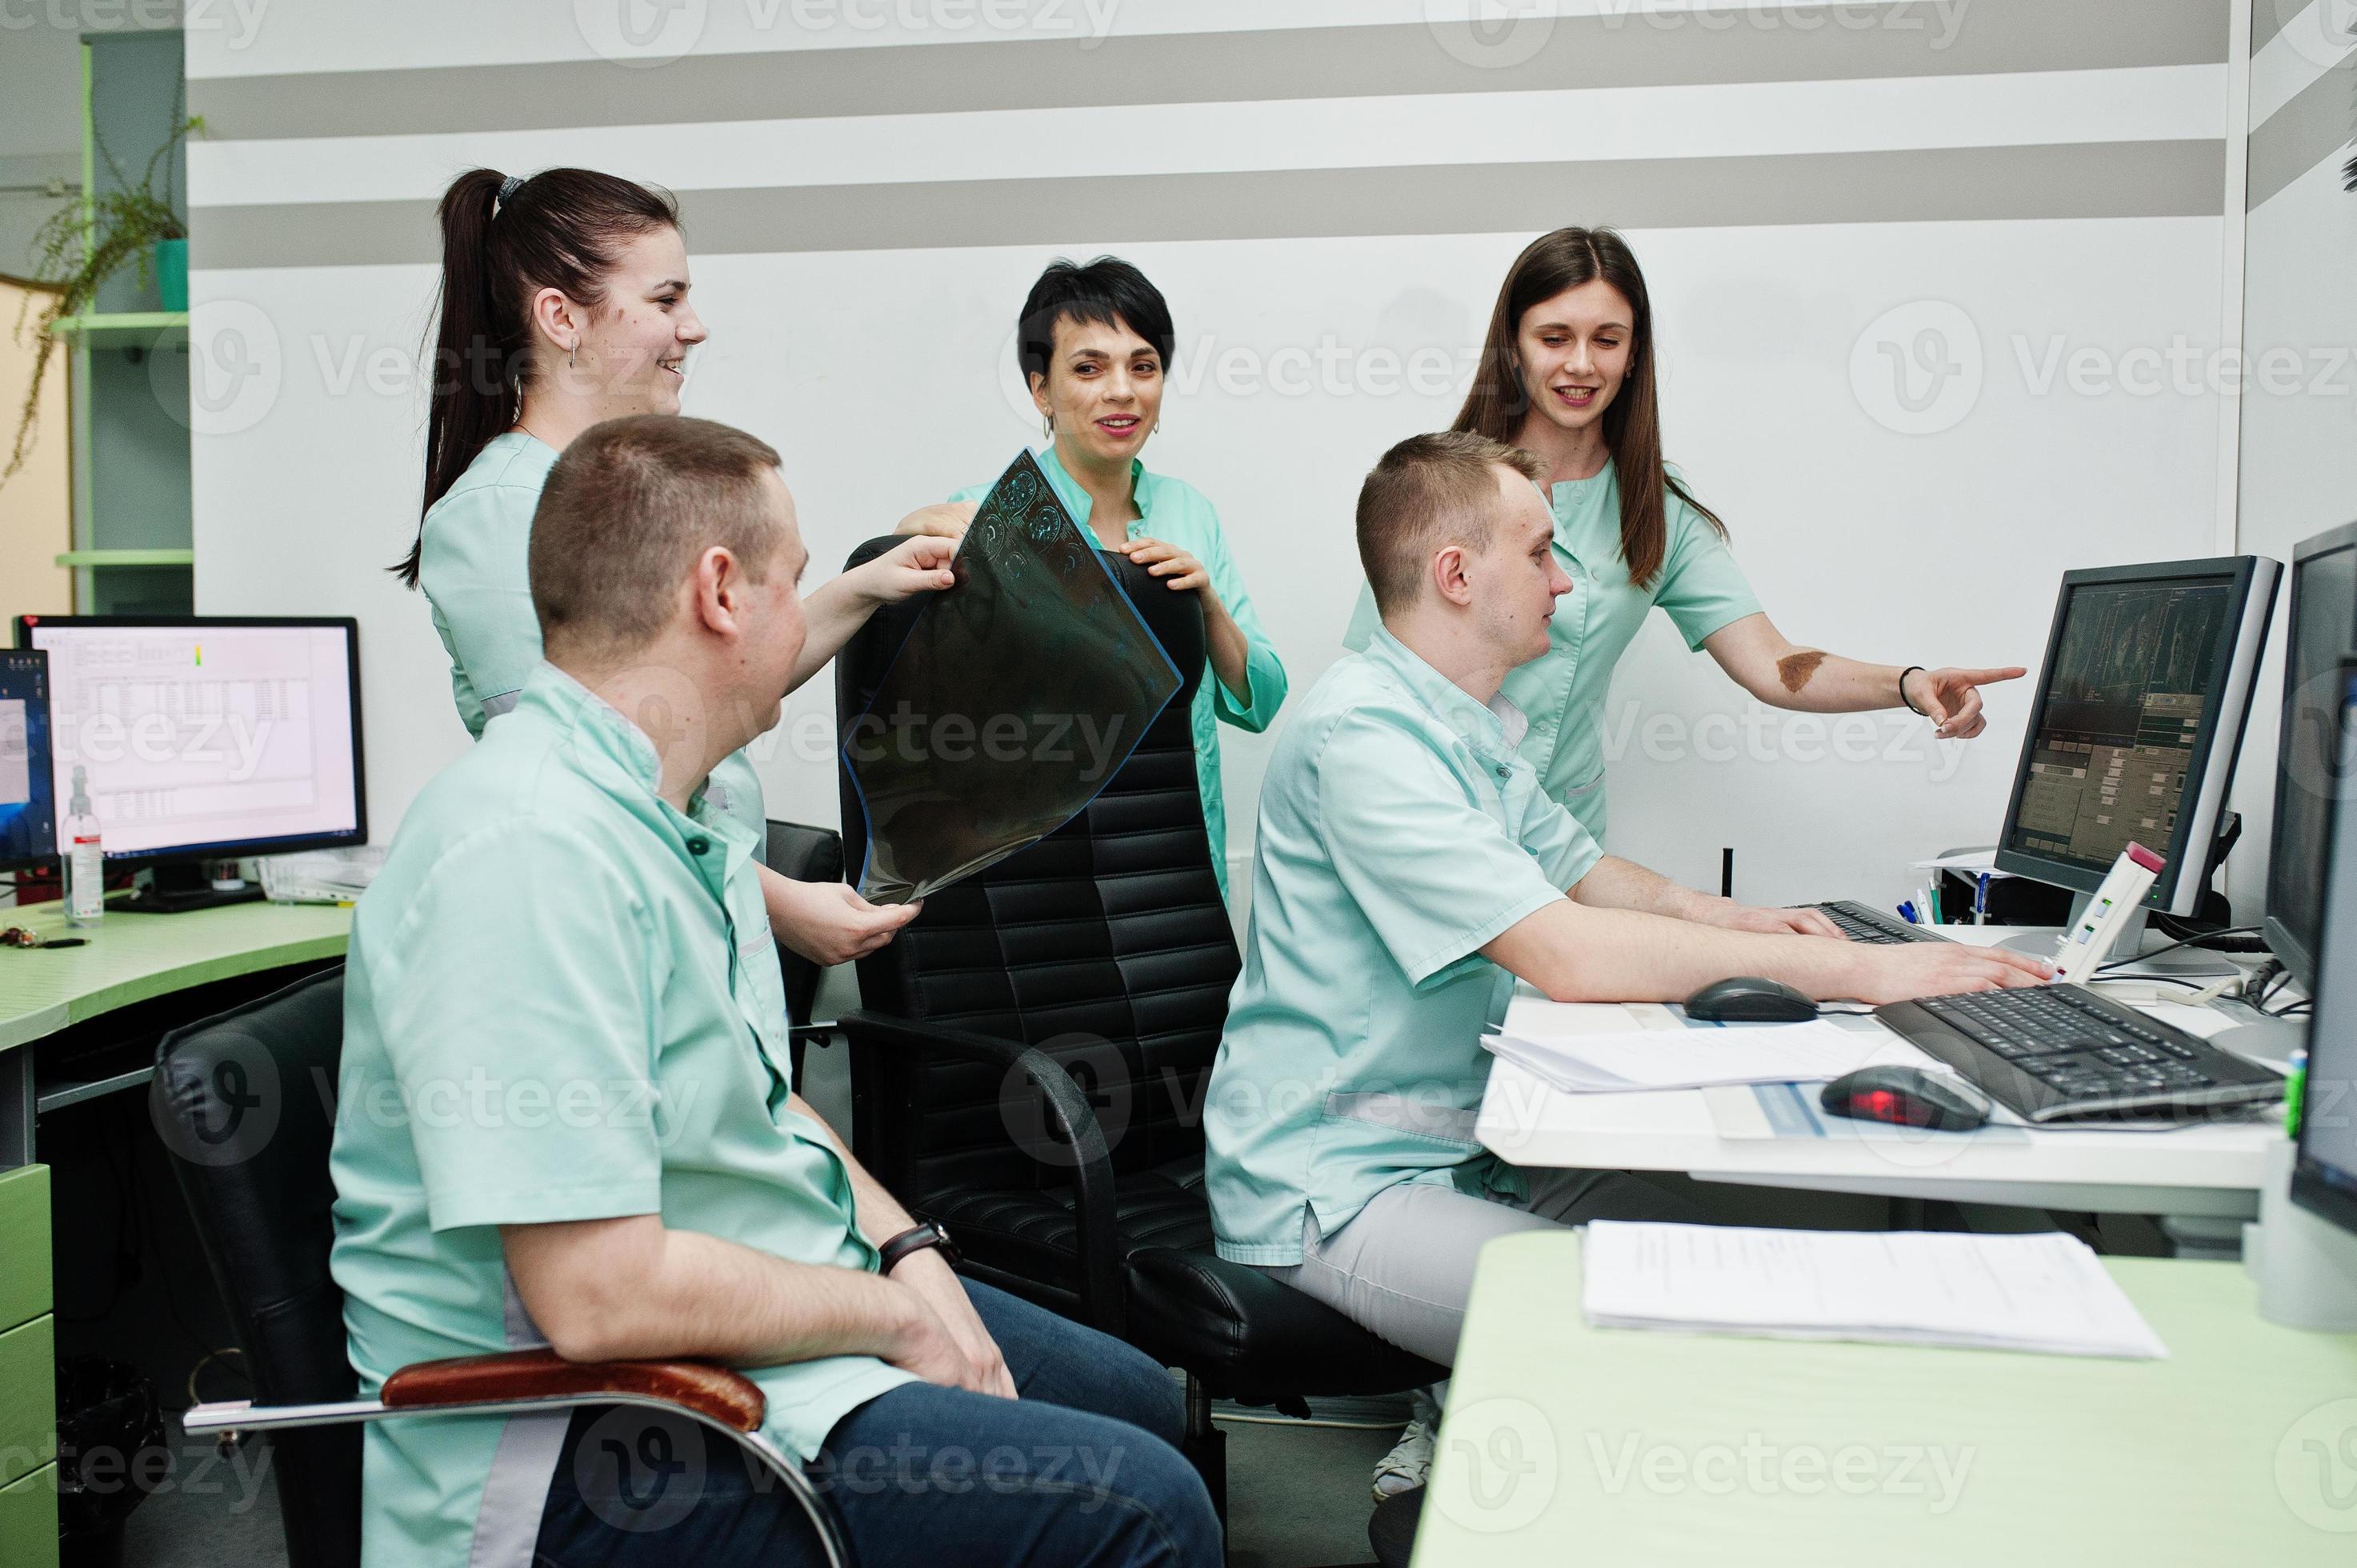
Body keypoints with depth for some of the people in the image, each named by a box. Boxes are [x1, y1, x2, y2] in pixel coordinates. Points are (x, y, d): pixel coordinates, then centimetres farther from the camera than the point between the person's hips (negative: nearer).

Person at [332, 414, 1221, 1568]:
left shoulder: (676, 814, 7)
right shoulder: (534, 852, -27)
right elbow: (601, 1295, -29)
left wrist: (906, 1247, 2)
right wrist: (898, 1312, -16)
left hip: (778, 1301, 10)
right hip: (588, 1444, -10)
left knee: (1138, 1399, 19)